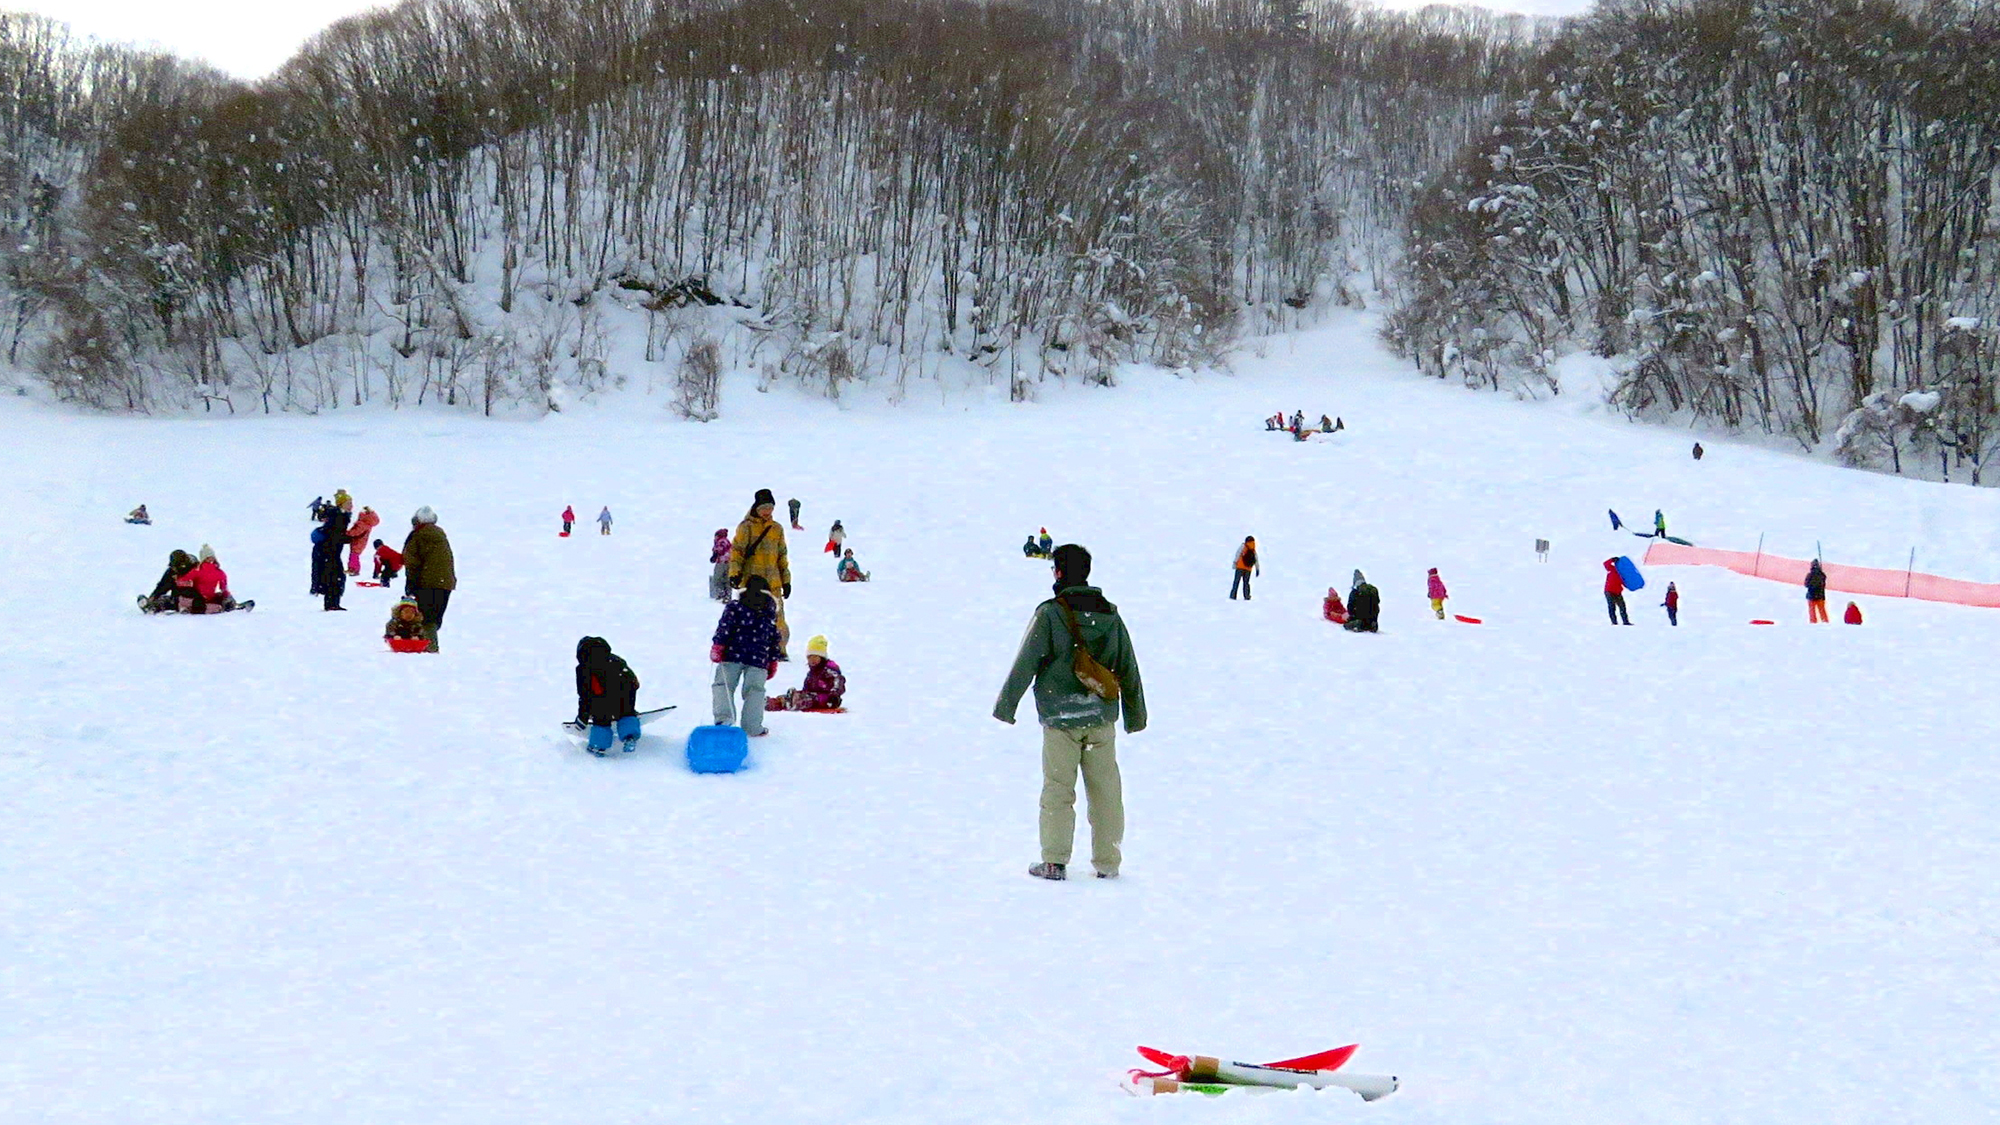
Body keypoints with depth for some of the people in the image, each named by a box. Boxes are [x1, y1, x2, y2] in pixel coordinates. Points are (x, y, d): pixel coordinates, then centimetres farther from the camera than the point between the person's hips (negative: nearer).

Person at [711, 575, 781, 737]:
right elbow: (774, 639, 15)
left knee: (723, 685, 4)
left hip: (732, 655, -2)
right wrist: (773, 661, 21)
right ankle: (752, 727, 2)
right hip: (759, 659, 2)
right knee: (754, 691, 8)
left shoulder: (734, 607, 6)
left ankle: (724, 717, -18)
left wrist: (717, 645, -9)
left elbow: (725, 626, -8)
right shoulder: (770, 612, 13)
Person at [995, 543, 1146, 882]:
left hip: (1060, 717, -4)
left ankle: (1054, 861, -2)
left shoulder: (1049, 614, -9)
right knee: (1105, 791, 8)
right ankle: (1107, 863, 11)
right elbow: (1129, 669, 13)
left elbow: (1025, 664, -9)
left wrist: (1005, 704, -1)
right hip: (1101, 718, 4)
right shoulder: (1110, 615, 7)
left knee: (1057, 791, 1)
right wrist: (1136, 714, 22)